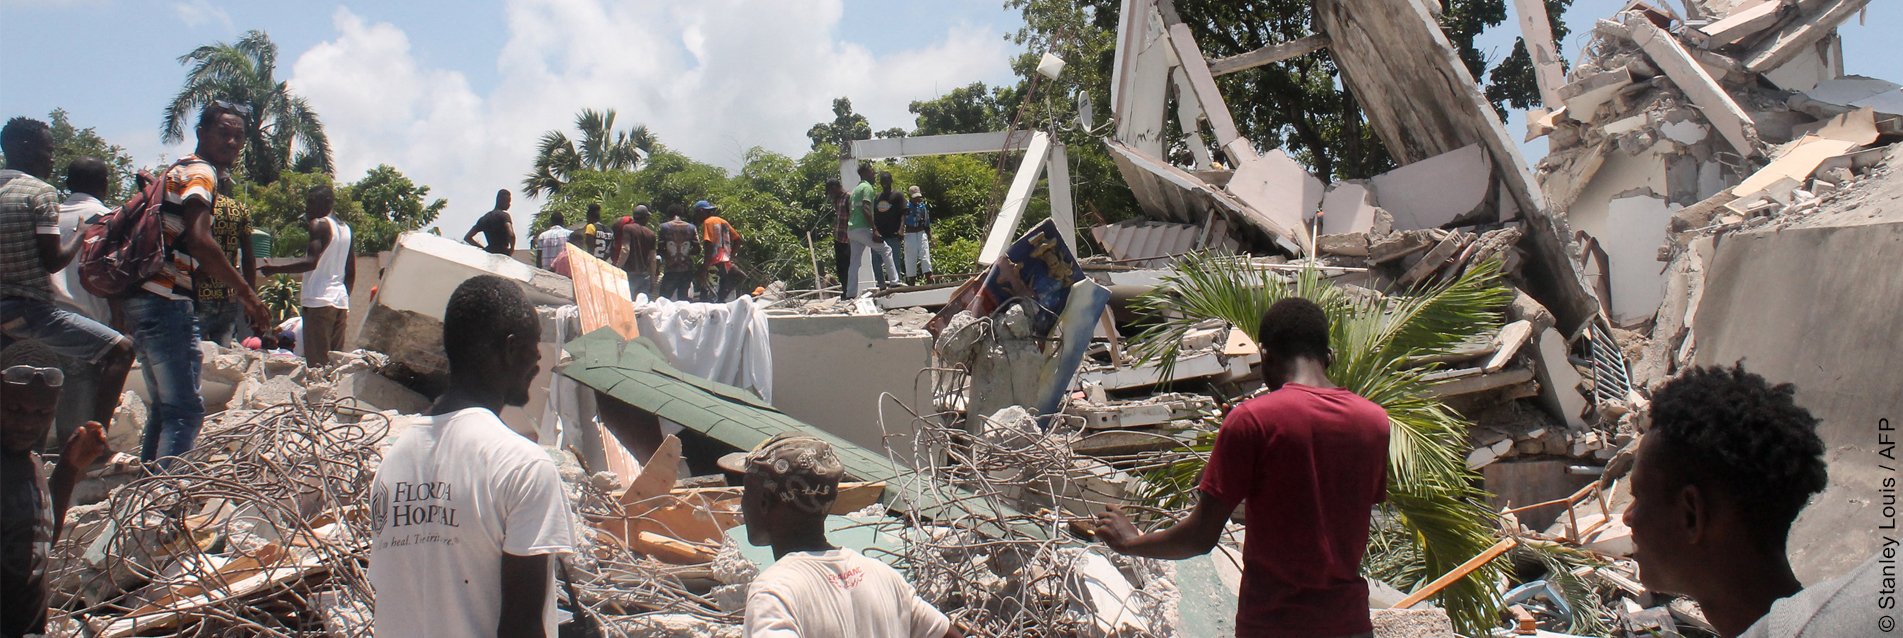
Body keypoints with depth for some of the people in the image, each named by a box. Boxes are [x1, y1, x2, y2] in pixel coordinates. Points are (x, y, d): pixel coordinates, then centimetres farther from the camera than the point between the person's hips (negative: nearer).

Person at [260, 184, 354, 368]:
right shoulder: (345, 227, 19)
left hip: (319, 301, -8)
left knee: (317, 363, -11)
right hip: (340, 302, 8)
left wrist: (274, 269, -16)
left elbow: (311, 262, -19)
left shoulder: (319, 224, -5)